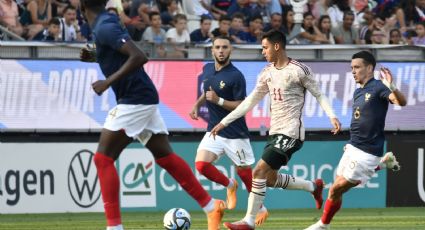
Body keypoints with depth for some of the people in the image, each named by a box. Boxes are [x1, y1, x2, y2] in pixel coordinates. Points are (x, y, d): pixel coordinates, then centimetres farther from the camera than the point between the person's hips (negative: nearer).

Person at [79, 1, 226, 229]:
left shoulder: (104, 28, -16)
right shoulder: (105, 23, 13)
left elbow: (139, 56, -26)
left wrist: (108, 82, -23)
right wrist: (93, 56, 15)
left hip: (134, 99, -10)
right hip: (144, 98, 10)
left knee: (103, 158, -9)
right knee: (164, 156, 13)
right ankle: (211, 206, 15)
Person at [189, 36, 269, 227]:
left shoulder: (236, 76, -15)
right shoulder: (207, 69, 5)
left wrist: (218, 100, -25)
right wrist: (197, 105, 8)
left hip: (235, 134, -5)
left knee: (245, 173, 3)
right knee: (201, 164, -15)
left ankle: (261, 209, 25)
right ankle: (230, 185, 13)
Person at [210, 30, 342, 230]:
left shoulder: (299, 70, -11)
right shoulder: (267, 73, 10)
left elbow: (318, 95, -3)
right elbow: (250, 101, 16)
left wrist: (332, 116, -17)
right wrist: (224, 122, 14)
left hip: (290, 132, -8)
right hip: (275, 131, 8)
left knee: (259, 172, -15)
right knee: (271, 179, 11)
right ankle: (314, 186, 29)